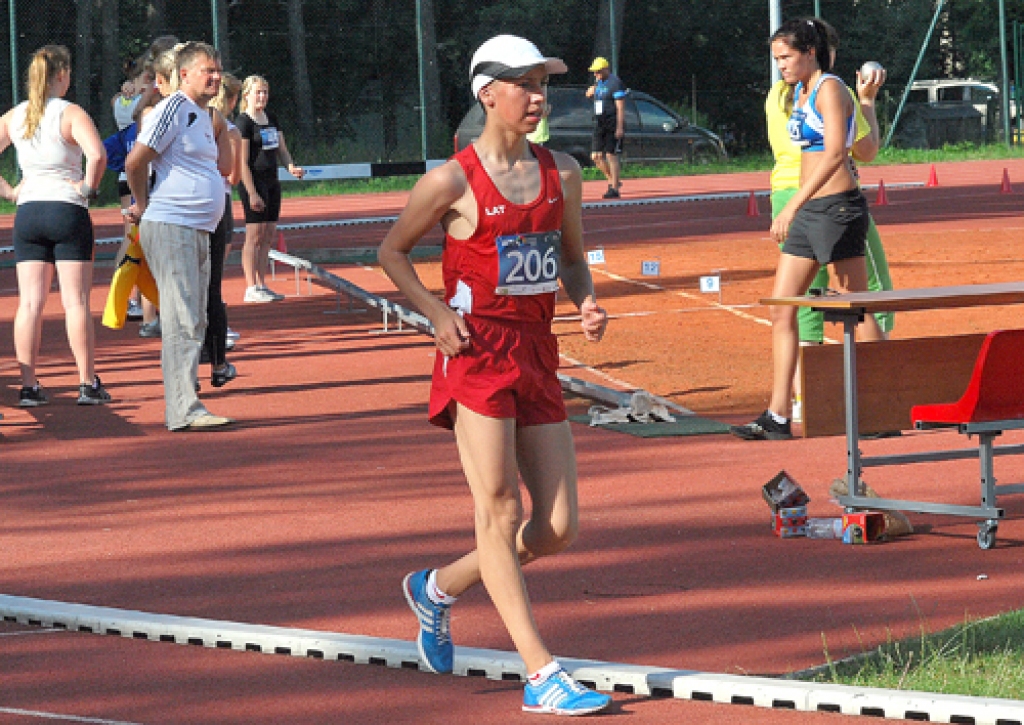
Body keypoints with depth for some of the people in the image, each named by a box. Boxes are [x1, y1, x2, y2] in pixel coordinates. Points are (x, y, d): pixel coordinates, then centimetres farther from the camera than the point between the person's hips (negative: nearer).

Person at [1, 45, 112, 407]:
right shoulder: (71, 113, -9)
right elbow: (97, 154, -25)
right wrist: (89, 187, -10)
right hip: (68, 211, -4)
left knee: (30, 302, 4)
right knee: (76, 301, 0)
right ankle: (88, 384, 1)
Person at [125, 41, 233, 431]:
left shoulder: (203, 116, 18)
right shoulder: (173, 108, -11)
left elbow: (224, 167, 21)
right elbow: (136, 160, -15)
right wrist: (142, 205, -2)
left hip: (199, 232, 10)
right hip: (170, 227, -10)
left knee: (194, 323, 11)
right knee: (182, 322, -13)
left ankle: (184, 408, 16)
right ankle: (184, 410, -16)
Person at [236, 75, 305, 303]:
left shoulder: (271, 119, 14)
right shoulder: (244, 122, -10)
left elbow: (282, 149, 20)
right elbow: (242, 162, -14)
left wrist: (291, 167, -2)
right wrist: (252, 193, -19)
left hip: (271, 181, 8)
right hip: (254, 183, -8)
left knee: (267, 237, 8)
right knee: (254, 237, -7)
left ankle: (261, 285, 13)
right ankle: (251, 288, -5)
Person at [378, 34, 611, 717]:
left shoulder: (561, 172, 8)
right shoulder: (454, 182, -6)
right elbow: (392, 252, 5)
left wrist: (588, 302, -1)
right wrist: (436, 312, -9)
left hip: (538, 357, 6)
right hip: (478, 354, -6)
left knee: (558, 527, 3)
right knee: (501, 513, -8)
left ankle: (439, 588, 27)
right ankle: (542, 676, -8)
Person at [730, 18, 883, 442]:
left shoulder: (829, 89, -11)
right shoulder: (798, 93, 16)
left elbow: (835, 153, -23)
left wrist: (793, 206, -29)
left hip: (837, 207, -9)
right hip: (807, 212, 9)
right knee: (781, 311, 3)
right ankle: (778, 417, 3)